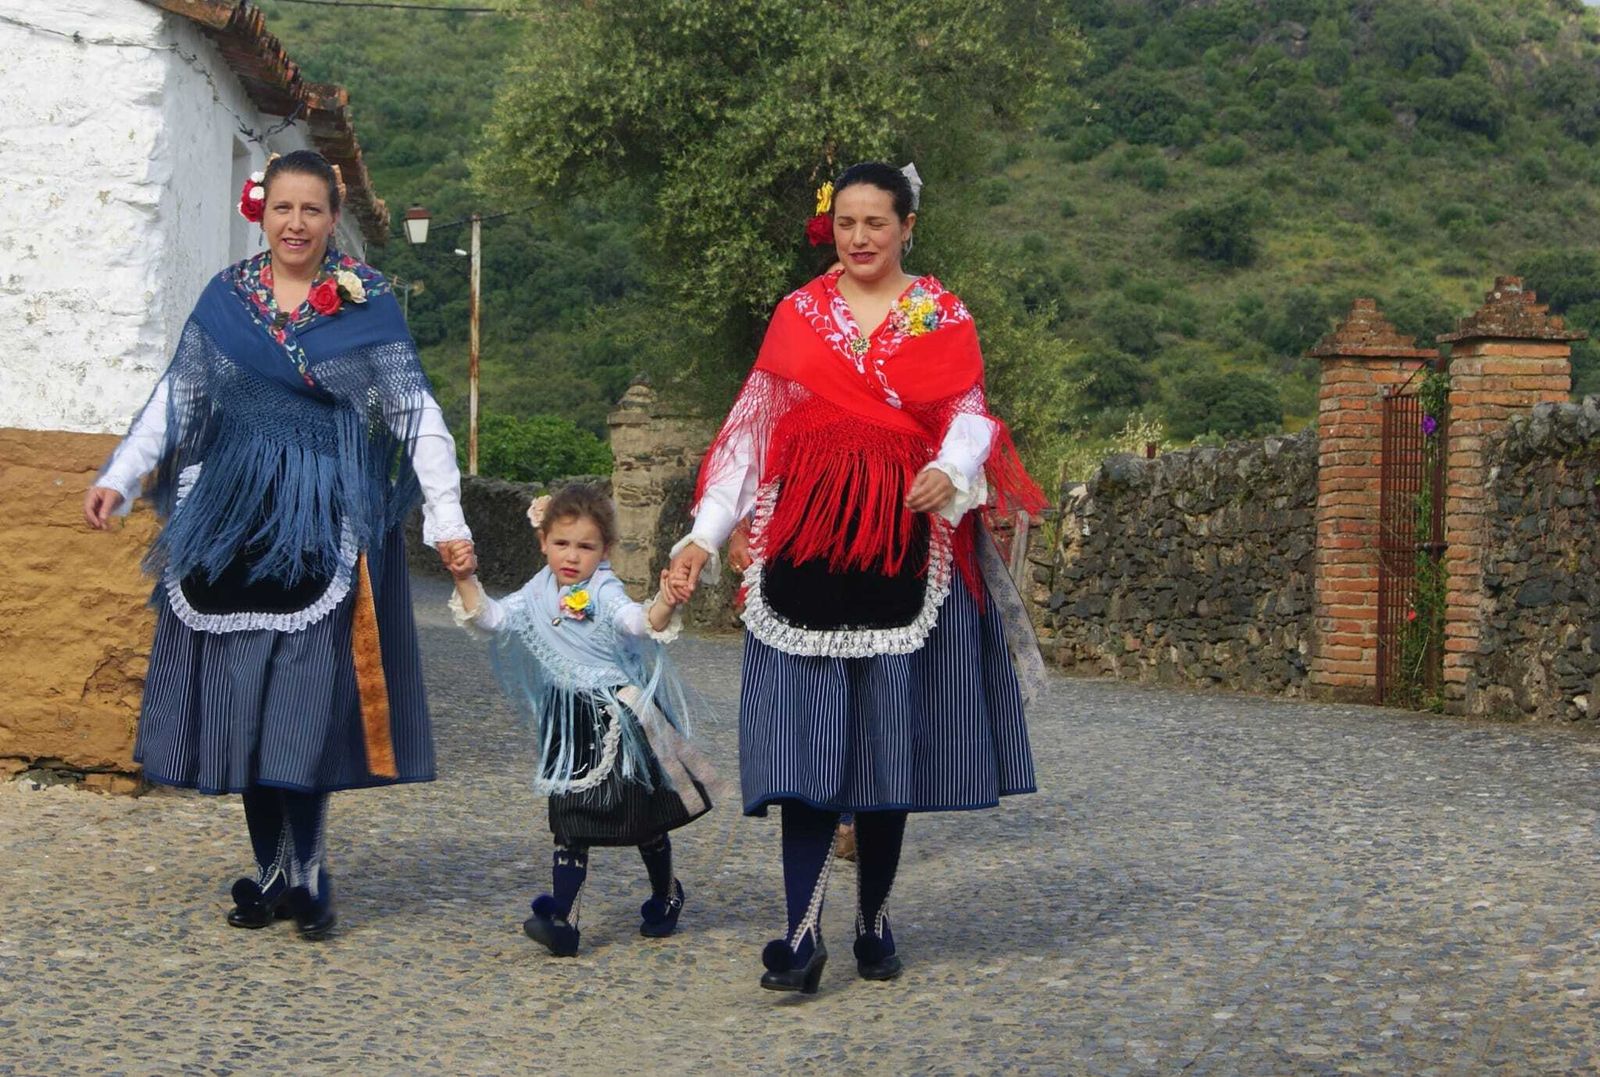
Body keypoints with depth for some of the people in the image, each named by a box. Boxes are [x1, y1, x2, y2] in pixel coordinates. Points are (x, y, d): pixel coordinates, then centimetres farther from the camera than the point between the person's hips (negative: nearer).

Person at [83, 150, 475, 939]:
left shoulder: (366, 300, 1)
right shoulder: (225, 297, 8)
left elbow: (415, 414, 0)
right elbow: (176, 401, 11)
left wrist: (446, 517, -7)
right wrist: (119, 478, -1)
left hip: (325, 525, -3)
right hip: (233, 519, 3)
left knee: (308, 696, -7)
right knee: (240, 699, 3)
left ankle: (301, 875, 3)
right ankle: (271, 872, 12)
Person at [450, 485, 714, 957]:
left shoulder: (604, 593, -15)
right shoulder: (537, 596, 3)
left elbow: (637, 621, -32)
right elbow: (489, 618, 3)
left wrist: (665, 604, -53)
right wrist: (465, 580, -11)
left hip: (621, 718, -4)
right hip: (570, 721, 4)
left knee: (645, 816, 10)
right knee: (570, 821, 1)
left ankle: (666, 896, 33)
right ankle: (562, 920, -2)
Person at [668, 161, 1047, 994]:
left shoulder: (943, 318, 9)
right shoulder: (798, 314, 11)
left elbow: (968, 416, -4)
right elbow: (751, 432, 8)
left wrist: (950, 471, -27)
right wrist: (704, 536, 0)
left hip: (906, 545, 0)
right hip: (807, 542, 0)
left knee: (892, 733, 3)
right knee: (806, 737, -7)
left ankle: (875, 923, 16)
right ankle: (801, 937, -9)